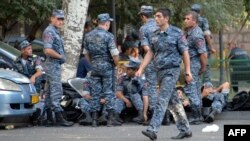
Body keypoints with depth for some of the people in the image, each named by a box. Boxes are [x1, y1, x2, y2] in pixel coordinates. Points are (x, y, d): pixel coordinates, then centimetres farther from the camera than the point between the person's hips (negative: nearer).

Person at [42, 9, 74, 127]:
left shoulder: (55, 32, 18)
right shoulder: (49, 31, -14)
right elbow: (47, 50, -25)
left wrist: (62, 57, 11)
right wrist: (60, 56, -14)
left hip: (56, 65, 11)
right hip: (53, 65, -11)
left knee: (51, 91, 11)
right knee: (56, 91, -11)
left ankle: (49, 118, 15)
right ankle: (59, 118, -12)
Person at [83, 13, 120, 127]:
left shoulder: (88, 35, 6)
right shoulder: (108, 36, -12)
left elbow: (86, 53, 13)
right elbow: (114, 53, -15)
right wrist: (116, 63, 2)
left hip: (94, 66, 5)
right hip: (107, 66, -5)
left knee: (95, 93, 8)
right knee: (109, 92, 1)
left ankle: (95, 119, 7)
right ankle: (110, 119, -1)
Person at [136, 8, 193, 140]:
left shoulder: (177, 33, -7)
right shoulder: (155, 35, 9)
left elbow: (185, 52, -6)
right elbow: (150, 53, 13)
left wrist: (188, 71, -9)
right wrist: (141, 69, 5)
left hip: (171, 70, -6)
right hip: (160, 71, 6)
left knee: (162, 100, -14)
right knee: (173, 102, 11)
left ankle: (152, 130, -20)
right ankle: (185, 129, 19)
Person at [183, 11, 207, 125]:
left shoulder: (196, 35, -21)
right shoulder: (190, 32, 11)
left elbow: (203, 53, -23)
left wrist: (203, 67, -13)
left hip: (194, 63, -11)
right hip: (191, 63, 11)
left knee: (190, 89, -9)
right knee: (195, 89, 14)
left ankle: (196, 117, -6)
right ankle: (197, 116, 22)